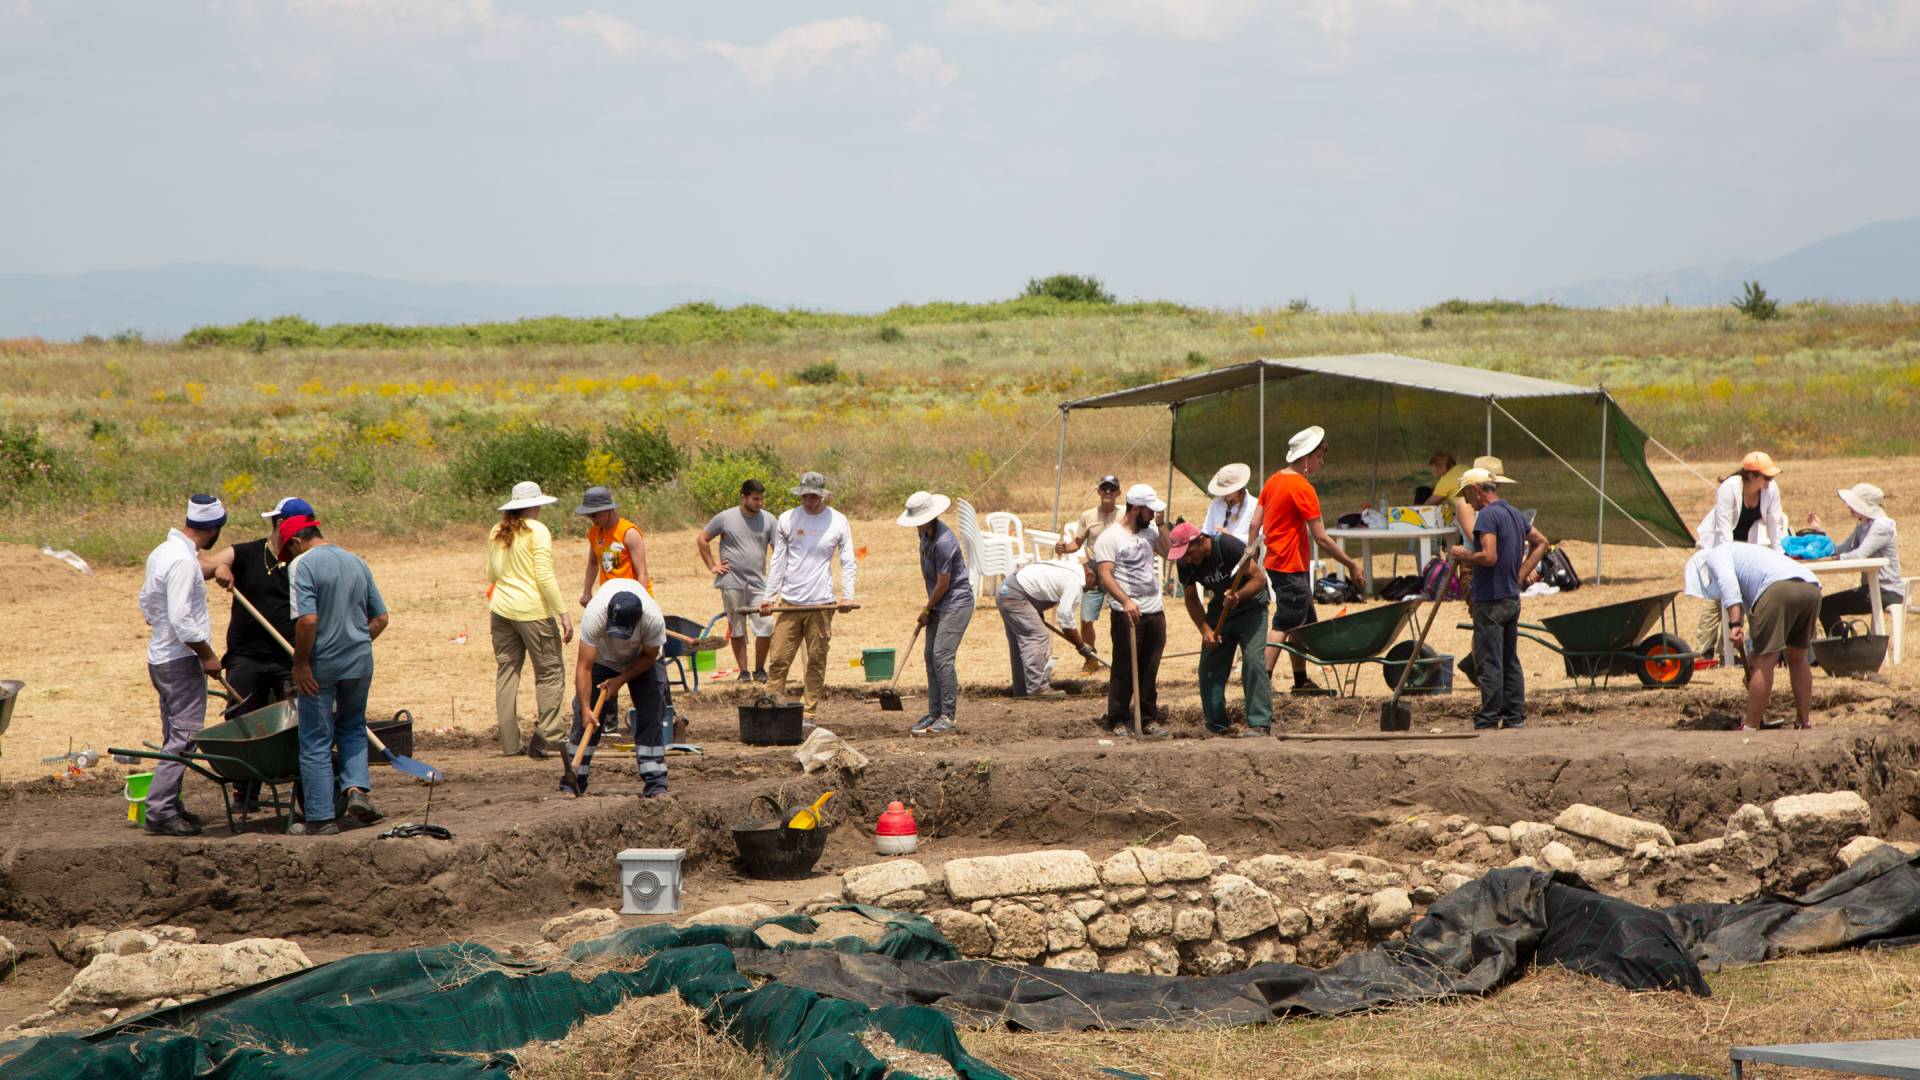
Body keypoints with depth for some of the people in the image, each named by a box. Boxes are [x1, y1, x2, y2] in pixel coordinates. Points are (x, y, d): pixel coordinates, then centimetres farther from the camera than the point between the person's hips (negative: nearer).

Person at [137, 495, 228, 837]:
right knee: (184, 736, -8)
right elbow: (182, 620, -25)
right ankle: (160, 811, -10)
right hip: (182, 660, -10)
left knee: (175, 737, 16)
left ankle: (169, 806, 20)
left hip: (160, 655, 10)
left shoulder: (161, 552, 10)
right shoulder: (183, 561, -21)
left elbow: (145, 601, 20)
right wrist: (207, 655, -16)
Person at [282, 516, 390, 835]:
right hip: (360, 663, 6)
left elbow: (307, 619, -22)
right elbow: (380, 618, 12)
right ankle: (357, 788, 5)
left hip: (321, 665, -6)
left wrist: (300, 664, -14)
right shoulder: (357, 562, 10)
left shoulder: (302, 565, -11)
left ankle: (321, 818, 5)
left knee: (316, 743, 3)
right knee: (353, 728, 24)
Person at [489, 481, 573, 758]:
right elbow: (545, 576, -15)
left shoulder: (497, 533, 9)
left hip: (501, 610, 6)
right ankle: (544, 739, -5)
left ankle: (509, 743, 9)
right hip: (533, 611, -6)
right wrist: (563, 614, -13)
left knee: (506, 673, 9)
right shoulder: (537, 531, -9)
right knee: (550, 673, 3)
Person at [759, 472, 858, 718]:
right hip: (790, 602, 1)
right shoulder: (786, 520, 5)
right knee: (778, 660, -5)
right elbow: (778, 561, 9)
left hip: (821, 604, -1)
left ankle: (809, 713, 7)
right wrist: (768, 597, 5)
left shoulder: (838, 522, 3)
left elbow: (848, 562, 5)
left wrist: (847, 595, -8)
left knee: (816, 662, 2)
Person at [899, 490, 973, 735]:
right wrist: (928, 608, 20)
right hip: (939, 605, 10)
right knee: (931, 657, 10)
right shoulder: (925, 533, 5)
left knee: (942, 657, -15)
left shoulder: (943, 542, -26)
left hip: (956, 603, -10)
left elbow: (943, 584, -19)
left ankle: (949, 717, -12)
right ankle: (935, 714, 15)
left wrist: (927, 609, -5)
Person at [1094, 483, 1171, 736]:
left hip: (1154, 610, 6)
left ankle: (1148, 718, 15)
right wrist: (1125, 601, -27)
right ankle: (1117, 720, 5)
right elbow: (1105, 575, -15)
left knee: (1150, 668, 9)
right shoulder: (1110, 537, -7)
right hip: (1128, 612, -6)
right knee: (1124, 669, -3)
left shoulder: (1149, 532, 16)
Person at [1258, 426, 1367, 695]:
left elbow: (1256, 524, 12)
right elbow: (1321, 538, -18)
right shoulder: (1302, 488, -17)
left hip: (1275, 561, 9)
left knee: (1304, 623, 16)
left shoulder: (1274, 481, 10)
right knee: (1284, 625, -9)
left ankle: (1301, 681, 21)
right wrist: (1351, 565, -13)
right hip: (1291, 568, -9)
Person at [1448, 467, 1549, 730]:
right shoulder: (1515, 514, 13)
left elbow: (1489, 557, -26)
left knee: (1489, 662, -5)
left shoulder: (1487, 515, -15)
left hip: (1490, 600, -9)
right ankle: (1515, 717, 15)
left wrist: (1465, 555, -8)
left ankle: (1488, 721, -5)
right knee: (1510, 661, 13)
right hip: (1512, 598, 9)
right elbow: (1541, 542, 23)